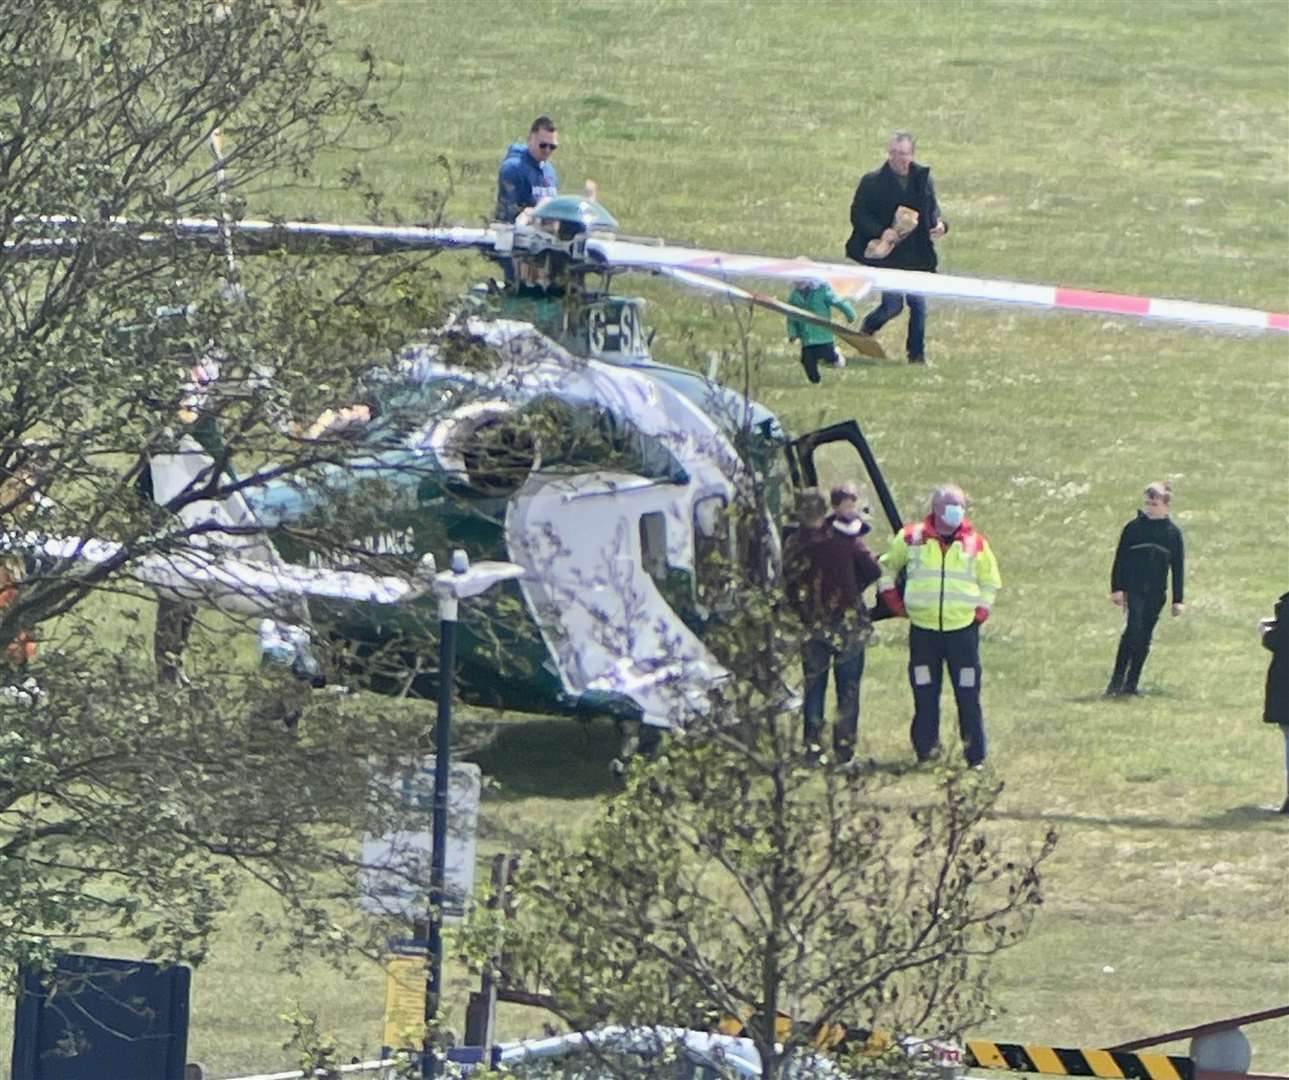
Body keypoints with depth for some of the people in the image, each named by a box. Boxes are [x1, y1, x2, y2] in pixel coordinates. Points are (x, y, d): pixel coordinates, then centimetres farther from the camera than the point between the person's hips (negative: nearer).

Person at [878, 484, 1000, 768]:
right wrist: (894, 601, 8)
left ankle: (976, 755, 0)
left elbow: (990, 581, 20)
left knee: (968, 696, -3)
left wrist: (982, 609, 7)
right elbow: (887, 567, 17)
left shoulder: (975, 543, 4)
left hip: (963, 628, 0)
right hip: (923, 629, 0)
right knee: (925, 696, 3)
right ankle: (925, 752, 10)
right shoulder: (911, 538, 2)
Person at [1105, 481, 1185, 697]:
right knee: (1134, 628, -18)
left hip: (1156, 592, 3)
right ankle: (1116, 681, -15)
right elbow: (1120, 559, 4)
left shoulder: (1173, 533, 7)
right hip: (1134, 588, -3)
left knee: (1144, 638, 5)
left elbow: (1178, 568, 10)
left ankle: (1131, 685, 12)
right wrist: (1117, 588, -4)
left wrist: (1178, 600, 7)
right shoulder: (1133, 528, 3)